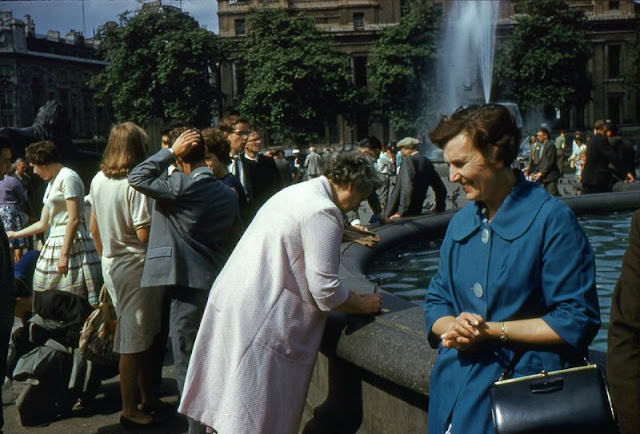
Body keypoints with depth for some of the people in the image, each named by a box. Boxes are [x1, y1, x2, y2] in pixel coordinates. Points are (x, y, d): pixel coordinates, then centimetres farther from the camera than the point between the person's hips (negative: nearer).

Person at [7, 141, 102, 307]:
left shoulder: (68, 178, -8)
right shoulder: (52, 183, 22)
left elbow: (74, 219, -16)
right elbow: (43, 224, 27)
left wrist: (64, 254, -20)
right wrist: (14, 235, 35)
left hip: (72, 244, -9)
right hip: (55, 242, 9)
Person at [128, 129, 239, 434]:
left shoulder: (182, 186, -16)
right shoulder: (229, 194, 7)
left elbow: (137, 178, -10)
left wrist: (171, 151, -7)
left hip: (189, 285, -8)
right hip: (219, 283, 8)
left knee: (187, 365, 3)